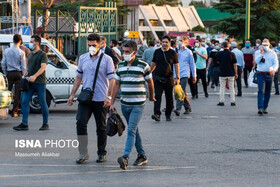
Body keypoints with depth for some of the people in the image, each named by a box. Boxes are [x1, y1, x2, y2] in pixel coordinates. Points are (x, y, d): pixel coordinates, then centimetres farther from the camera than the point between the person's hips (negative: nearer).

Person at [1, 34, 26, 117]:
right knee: (17, 93, 1)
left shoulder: (7, 51, 0)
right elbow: (23, 66, -5)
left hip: (9, 73, 3)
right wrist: (23, 76, 4)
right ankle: (14, 111, -1)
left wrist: (5, 73, 15)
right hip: (18, 73, -3)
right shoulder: (21, 52, -9)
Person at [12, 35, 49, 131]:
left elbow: (43, 67, -17)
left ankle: (45, 124, 10)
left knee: (43, 103, -1)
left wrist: (34, 76, -30)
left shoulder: (42, 54, -5)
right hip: (30, 83, 7)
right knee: (24, 102, -2)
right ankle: (24, 124, -1)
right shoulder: (30, 55, 19)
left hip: (40, 83, -7)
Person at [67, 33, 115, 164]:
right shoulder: (83, 58, 9)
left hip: (101, 99, -3)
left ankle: (102, 153, 18)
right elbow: (78, 77, 17)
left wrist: (109, 97, -15)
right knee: (81, 123, -10)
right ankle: (83, 153, -5)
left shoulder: (107, 59, -3)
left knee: (101, 127, 6)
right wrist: (72, 95, 13)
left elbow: (111, 79, -6)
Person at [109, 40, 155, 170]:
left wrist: (151, 96, 20)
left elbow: (150, 82, 7)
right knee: (134, 131, 13)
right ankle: (142, 156, 23)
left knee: (131, 130, -16)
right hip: (125, 104, 6)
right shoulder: (120, 66, 8)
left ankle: (125, 157, -27)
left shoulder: (143, 66, -7)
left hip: (138, 104, -6)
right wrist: (112, 103, 10)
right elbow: (117, 85, 13)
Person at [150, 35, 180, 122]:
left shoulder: (173, 53, 1)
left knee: (169, 97, 8)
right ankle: (157, 114, -19)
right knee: (157, 96, -13)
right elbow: (153, 63, 16)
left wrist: (178, 78, -4)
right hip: (158, 78, 0)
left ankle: (168, 115, 21)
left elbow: (176, 66, 2)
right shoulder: (157, 52, 7)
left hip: (169, 79, 0)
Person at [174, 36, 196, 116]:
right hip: (176, 74, 4)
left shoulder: (188, 52, 3)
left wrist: (194, 76, 8)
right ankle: (188, 107, 22)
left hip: (184, 74, -4)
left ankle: (178, 108, -23)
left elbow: (192, 64, 7)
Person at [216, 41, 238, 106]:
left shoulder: (219, 54, -7)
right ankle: (232, 102, 9)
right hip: (231, 74, 1)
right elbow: (235, 64, -5)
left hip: (222, 73, -1)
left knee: (222, 88, 8)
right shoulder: (232, 54, -7)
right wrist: (236, 73, 2)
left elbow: (218, 62, 7)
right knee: (231, 88, 8)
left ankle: (221, 101, 7)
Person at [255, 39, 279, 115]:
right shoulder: (259, 52, 4)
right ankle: (260, 108, -21)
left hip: (269, 74, 2)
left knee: (267, 92, 9)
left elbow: (276, 63, -1)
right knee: (260, 91, -15)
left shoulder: (273, 53, 5)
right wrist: (261, 53, -13)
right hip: (261, 74, -2)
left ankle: (265, 108, 20)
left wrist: (274, 70, -20)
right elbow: (256, 61, -9)